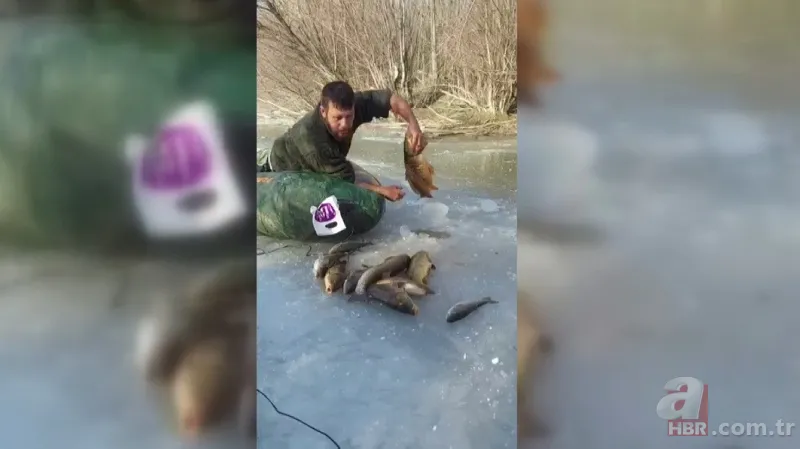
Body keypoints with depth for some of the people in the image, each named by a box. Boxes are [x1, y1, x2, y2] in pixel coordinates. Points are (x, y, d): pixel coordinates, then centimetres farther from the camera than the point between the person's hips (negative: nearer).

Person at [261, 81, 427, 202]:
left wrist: (413, 125, -42)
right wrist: (382, 191, -42)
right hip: (285, 171, -6)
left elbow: (391, 98, -26)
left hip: (311, 169, 6)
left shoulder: (348, 106, -34)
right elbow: (344, 183, -42)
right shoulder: (310, 137, -49)